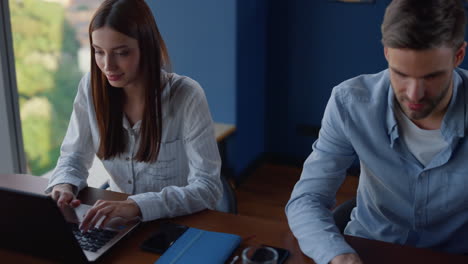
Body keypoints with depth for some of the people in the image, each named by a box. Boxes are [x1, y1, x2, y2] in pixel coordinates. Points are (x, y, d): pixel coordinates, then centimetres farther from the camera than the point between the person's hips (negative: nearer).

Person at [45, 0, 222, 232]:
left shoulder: (186, 97, -20)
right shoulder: (91, 87, -8)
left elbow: (208, 188, -23)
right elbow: (74, 157, 3)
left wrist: (137, 205, -36)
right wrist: (64, 185, -19)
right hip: (120, 223, 5)